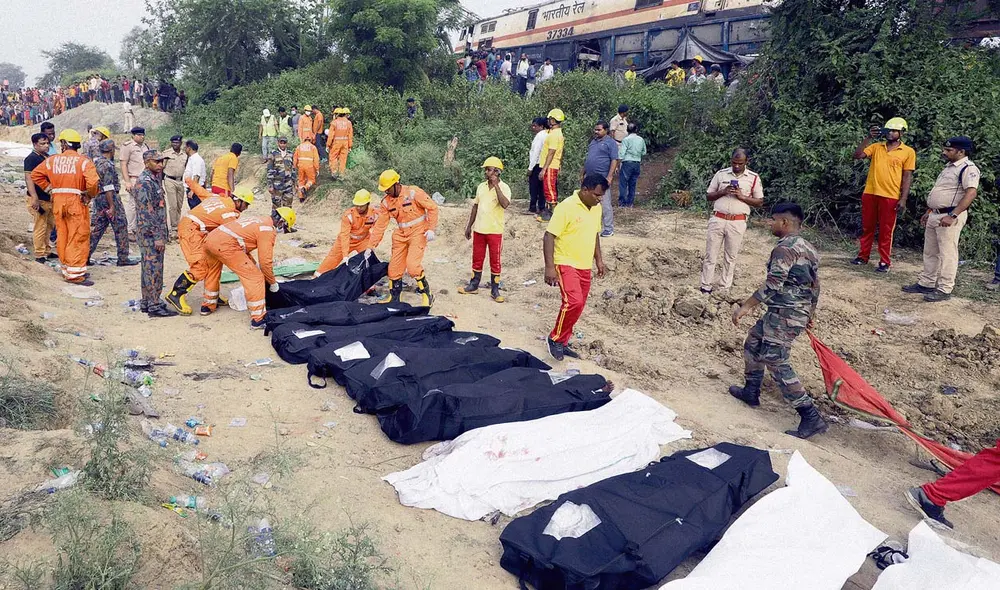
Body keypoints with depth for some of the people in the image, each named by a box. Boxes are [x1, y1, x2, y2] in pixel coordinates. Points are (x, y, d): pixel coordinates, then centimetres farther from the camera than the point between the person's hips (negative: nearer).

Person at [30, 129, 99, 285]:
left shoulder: (52, 160, 6)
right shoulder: (83, 161, -8)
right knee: (78, 238, -1)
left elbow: (35, 174, 10)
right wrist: (90, 195, -6)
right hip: (76, 201, -5)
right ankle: (75, 273, -3)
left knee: (62, 236, 15)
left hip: (58, 201, 5)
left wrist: (48, 188, 14)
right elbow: (92, 181, -22)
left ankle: (66, 269, 24)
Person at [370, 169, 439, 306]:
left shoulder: (413, 192, -15)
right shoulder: (386, 202, 1)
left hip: (418, 232, -6)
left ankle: (427, 294, -3)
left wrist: (431, 229, -16)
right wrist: (371, 246, 2)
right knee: (395, 266, 7)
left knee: (412, 264, -19)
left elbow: (432, 208, -10)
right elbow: (380, 225, 4)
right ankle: (394, 296, 24)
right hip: (401, 234, 6)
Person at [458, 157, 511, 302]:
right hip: (479, 230, 5)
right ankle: (474, 285, 26)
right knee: (477, 259, 14)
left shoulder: (504, 188, -9)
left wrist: (496, 185, -26)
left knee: (495, 261, 3)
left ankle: (495, 290, 12)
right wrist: (469, 226, 14)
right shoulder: (481, 187, 7)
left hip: (495, 231, -5)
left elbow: (505, 204, -28)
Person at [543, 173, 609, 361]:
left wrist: (598, 259, 18)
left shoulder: (596, 208, 5)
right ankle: (555, 338, -1)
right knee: (573, 302, -21)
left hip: (584, 266, 8)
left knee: (578, 306, 10)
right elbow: (549, 237, -18)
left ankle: (563, 342, 24)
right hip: (566, 264, -8)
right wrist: (550, 267, -23)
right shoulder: (566, 207, -18)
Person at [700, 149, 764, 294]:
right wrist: (723, 192, -9)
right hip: (717, 219, 1)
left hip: (738, 222, -1)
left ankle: (724, 288, 14)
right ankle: (706, 287, 8)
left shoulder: (754, 178, 3)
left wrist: (742, 196, -11)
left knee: (731, 257, 6)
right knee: (711, 255, 2)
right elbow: (709, 196, 10)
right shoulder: (721, 174, 6)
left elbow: (760, 202, 4)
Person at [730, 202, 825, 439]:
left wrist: (745, 307, -22)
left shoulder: (785, 248, -17)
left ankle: (811, 417, -9)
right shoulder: (808, 249, 13)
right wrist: (810, 312, 30)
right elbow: (815, 285, 19)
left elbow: (772, 284, -24)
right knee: (753, 344, 22)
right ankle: (751, 392, 35)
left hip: (784, 315, -10)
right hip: (800, 312, 10)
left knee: (775, 362, -9)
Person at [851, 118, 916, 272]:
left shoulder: (908, 152, 1)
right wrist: (869, 138, -8)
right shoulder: (876, 147, 8)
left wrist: (903, 199, -7)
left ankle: (885, 262, 10)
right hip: (869, 194, 3)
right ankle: (863, 256, 22)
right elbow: (857, 155, -2)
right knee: (867, 227, 11)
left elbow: (907, 177, -1)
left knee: (886, 231, 3)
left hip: (890, 197, -3)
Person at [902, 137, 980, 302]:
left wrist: (952, 216, -31)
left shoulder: (968, 168, -12)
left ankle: (944, 290, -2)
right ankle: (926, 284, 23)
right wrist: (928, 212, 24)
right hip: (934, 215, 10)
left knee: (947, 253, -6)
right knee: (930, 252, 14)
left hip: (950, 216, -10)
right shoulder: (949, 167, 19)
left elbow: (971, 193, -24)